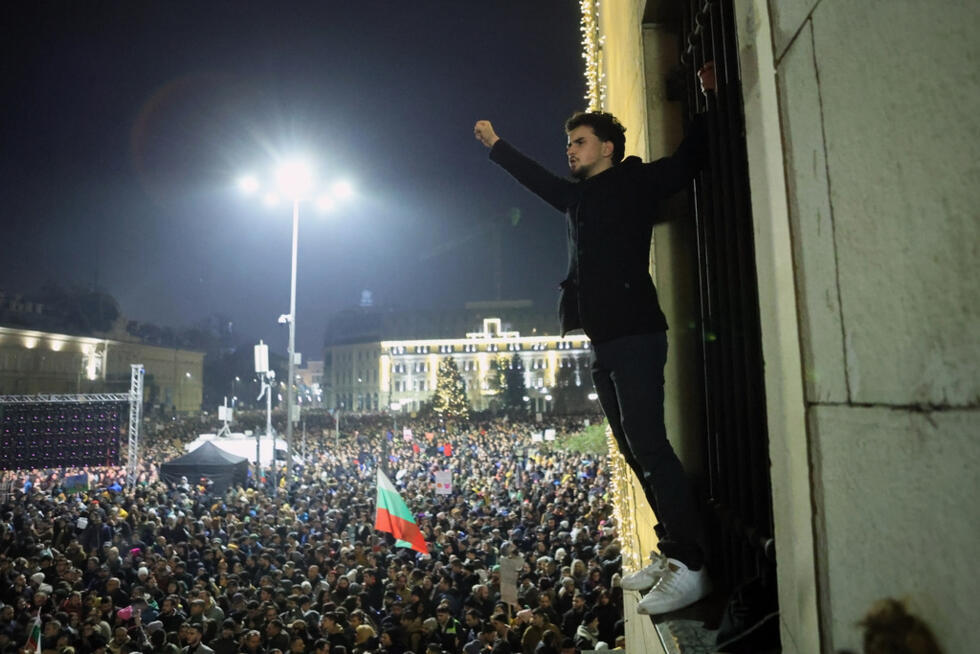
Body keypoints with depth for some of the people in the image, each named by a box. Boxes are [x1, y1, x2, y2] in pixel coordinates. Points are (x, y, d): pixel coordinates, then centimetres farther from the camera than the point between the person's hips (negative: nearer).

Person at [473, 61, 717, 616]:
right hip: (604, 340, 9)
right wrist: (496, 146, 44)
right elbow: (538, 180, 36)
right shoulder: (579, 197, 22)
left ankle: (692, 566, -6)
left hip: (635, 334, -8)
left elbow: (689, 160, -5)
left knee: (648, 444, -13)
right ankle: (672, 553, 17)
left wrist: (708, 101, -12)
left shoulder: (635, 182, 1)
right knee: (635, 448, 9)